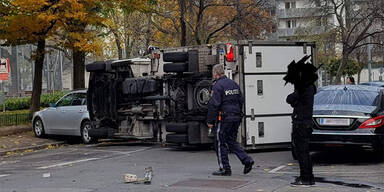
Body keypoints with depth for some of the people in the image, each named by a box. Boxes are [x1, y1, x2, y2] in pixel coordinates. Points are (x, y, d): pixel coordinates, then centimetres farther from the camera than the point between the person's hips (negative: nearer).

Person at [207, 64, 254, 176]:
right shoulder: (234, 84, 14)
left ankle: (225, 169, 4)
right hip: (236, 118, 8)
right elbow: (240, 101, 18)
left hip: (224, 118, -8)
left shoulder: (217, 86, -11)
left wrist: (210, 121, -12)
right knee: (232, 141, 17)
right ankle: (247, 160, 2)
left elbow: (214, 105, -16)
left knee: (220, 143, 2)